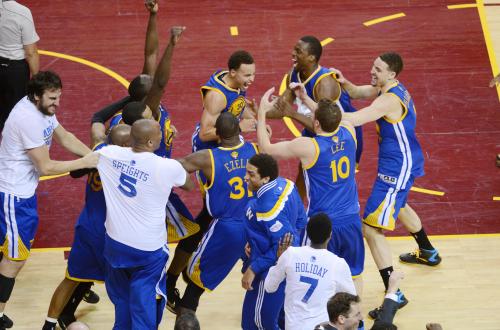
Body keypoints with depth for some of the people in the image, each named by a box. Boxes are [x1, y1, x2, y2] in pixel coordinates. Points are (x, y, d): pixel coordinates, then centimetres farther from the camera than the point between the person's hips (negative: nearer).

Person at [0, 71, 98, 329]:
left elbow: (64, 137, 12)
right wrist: (84, 163, -19)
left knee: (24, 239, 23)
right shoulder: (28, 119, -29)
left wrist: (94, 155, -2)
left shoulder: (42, 107, -1)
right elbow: (45, 167, -25)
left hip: (24, 189, 10)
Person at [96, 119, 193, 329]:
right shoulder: (168, 167, -19)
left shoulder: (109, 154, -11)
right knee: (144, 300, 8)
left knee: (121, 295, 25)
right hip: (149, 247, -4)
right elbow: (190, 186, 4)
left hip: (116, 241, 4)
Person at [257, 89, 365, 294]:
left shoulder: (307, 147, -21)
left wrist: (262, 113, 2)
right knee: (354, 274, 19)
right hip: (351, 220, 5)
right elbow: (331, 121, 19)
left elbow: (265, 149, -7)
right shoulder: (348, 132, -7)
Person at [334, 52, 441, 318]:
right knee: (397, 206, 37)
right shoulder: (391, 88, 3)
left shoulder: (390, 99, -27)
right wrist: (344, 83, -14)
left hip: (397, 167, -11)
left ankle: (394, 295, -9)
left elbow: (353, 120, -36)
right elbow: (357, 93, 9)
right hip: (404, 161, 11)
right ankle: (428, 253, 59)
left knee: (372, 229, -11)